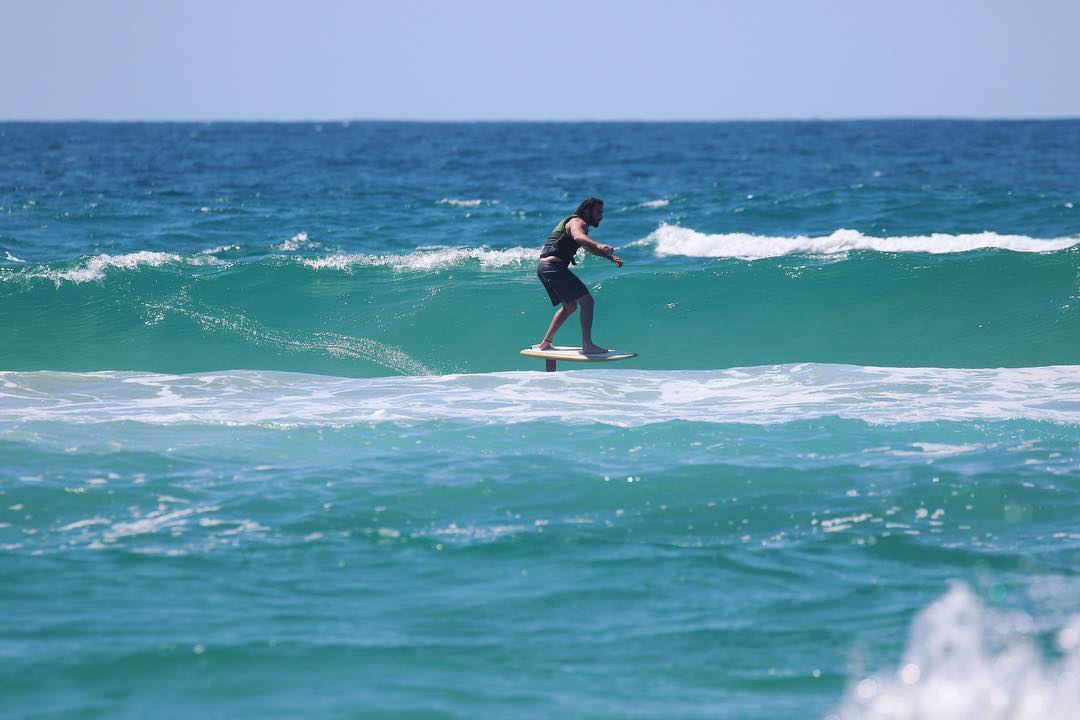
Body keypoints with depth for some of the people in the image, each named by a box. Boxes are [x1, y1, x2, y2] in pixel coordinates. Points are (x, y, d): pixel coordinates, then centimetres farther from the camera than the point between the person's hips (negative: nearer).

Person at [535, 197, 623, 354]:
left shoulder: (573, 222, 26)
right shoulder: (578, 222, -7)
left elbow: (590, 247, 39)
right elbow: (578, 237, -32)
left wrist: (611, 257, 27)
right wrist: (598, 245, -50)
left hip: (543, 267, 10)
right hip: (554, 266, -10)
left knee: (570, 306, 25)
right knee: (587, 301, -11)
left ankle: (546, 343, 26)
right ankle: (587, 346, -18)